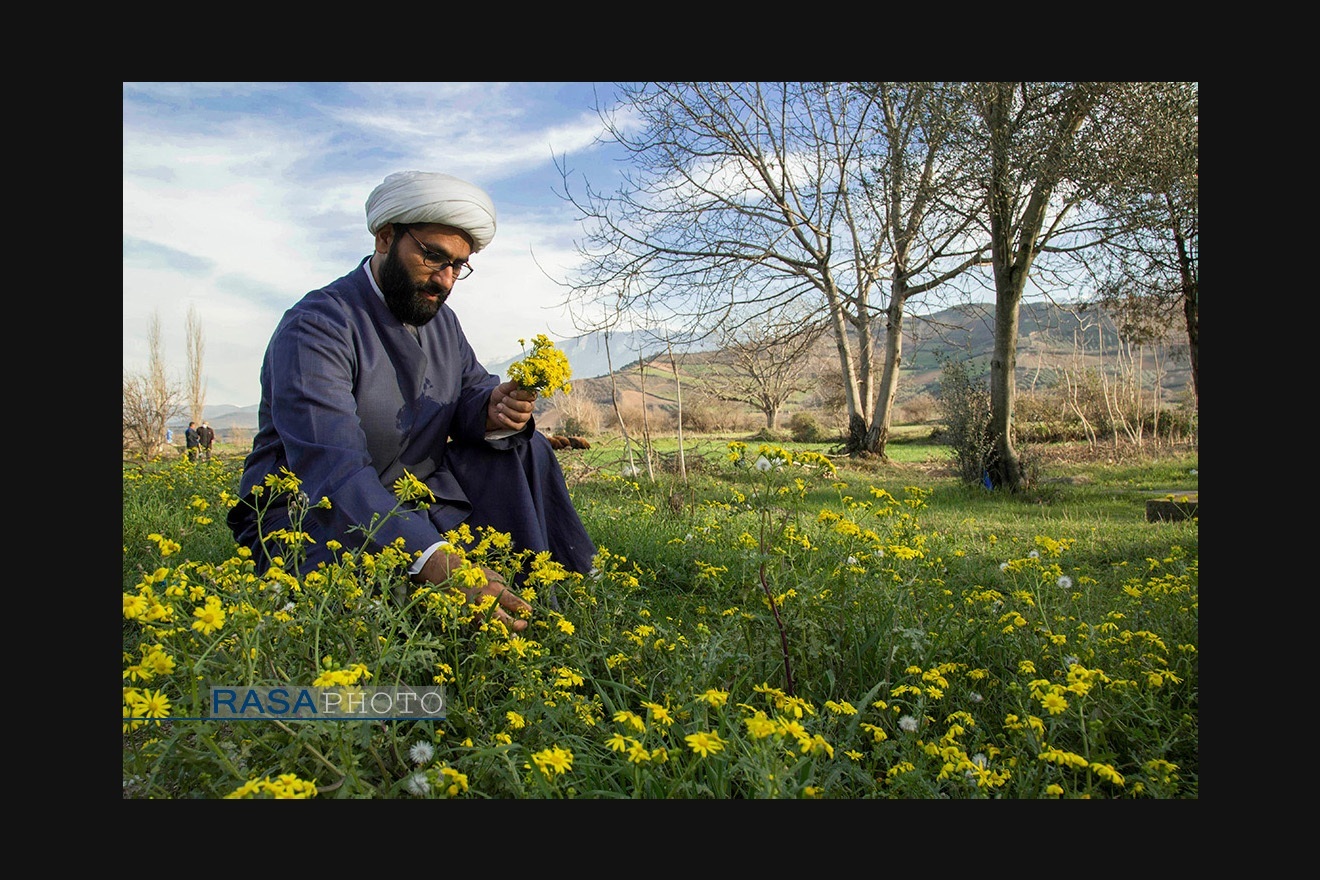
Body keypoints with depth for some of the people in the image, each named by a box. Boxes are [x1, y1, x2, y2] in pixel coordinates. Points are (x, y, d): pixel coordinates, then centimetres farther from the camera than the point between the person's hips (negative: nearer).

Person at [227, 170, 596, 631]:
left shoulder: (440, 320, 8)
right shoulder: (316, 326, -21)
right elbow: (331, 470, -33)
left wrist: (494, 410, -20)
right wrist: (434, 559, -47)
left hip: (412, 502, 8)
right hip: (311, 520, -7)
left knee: (525, 450, -5)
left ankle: (568, 602, -10)